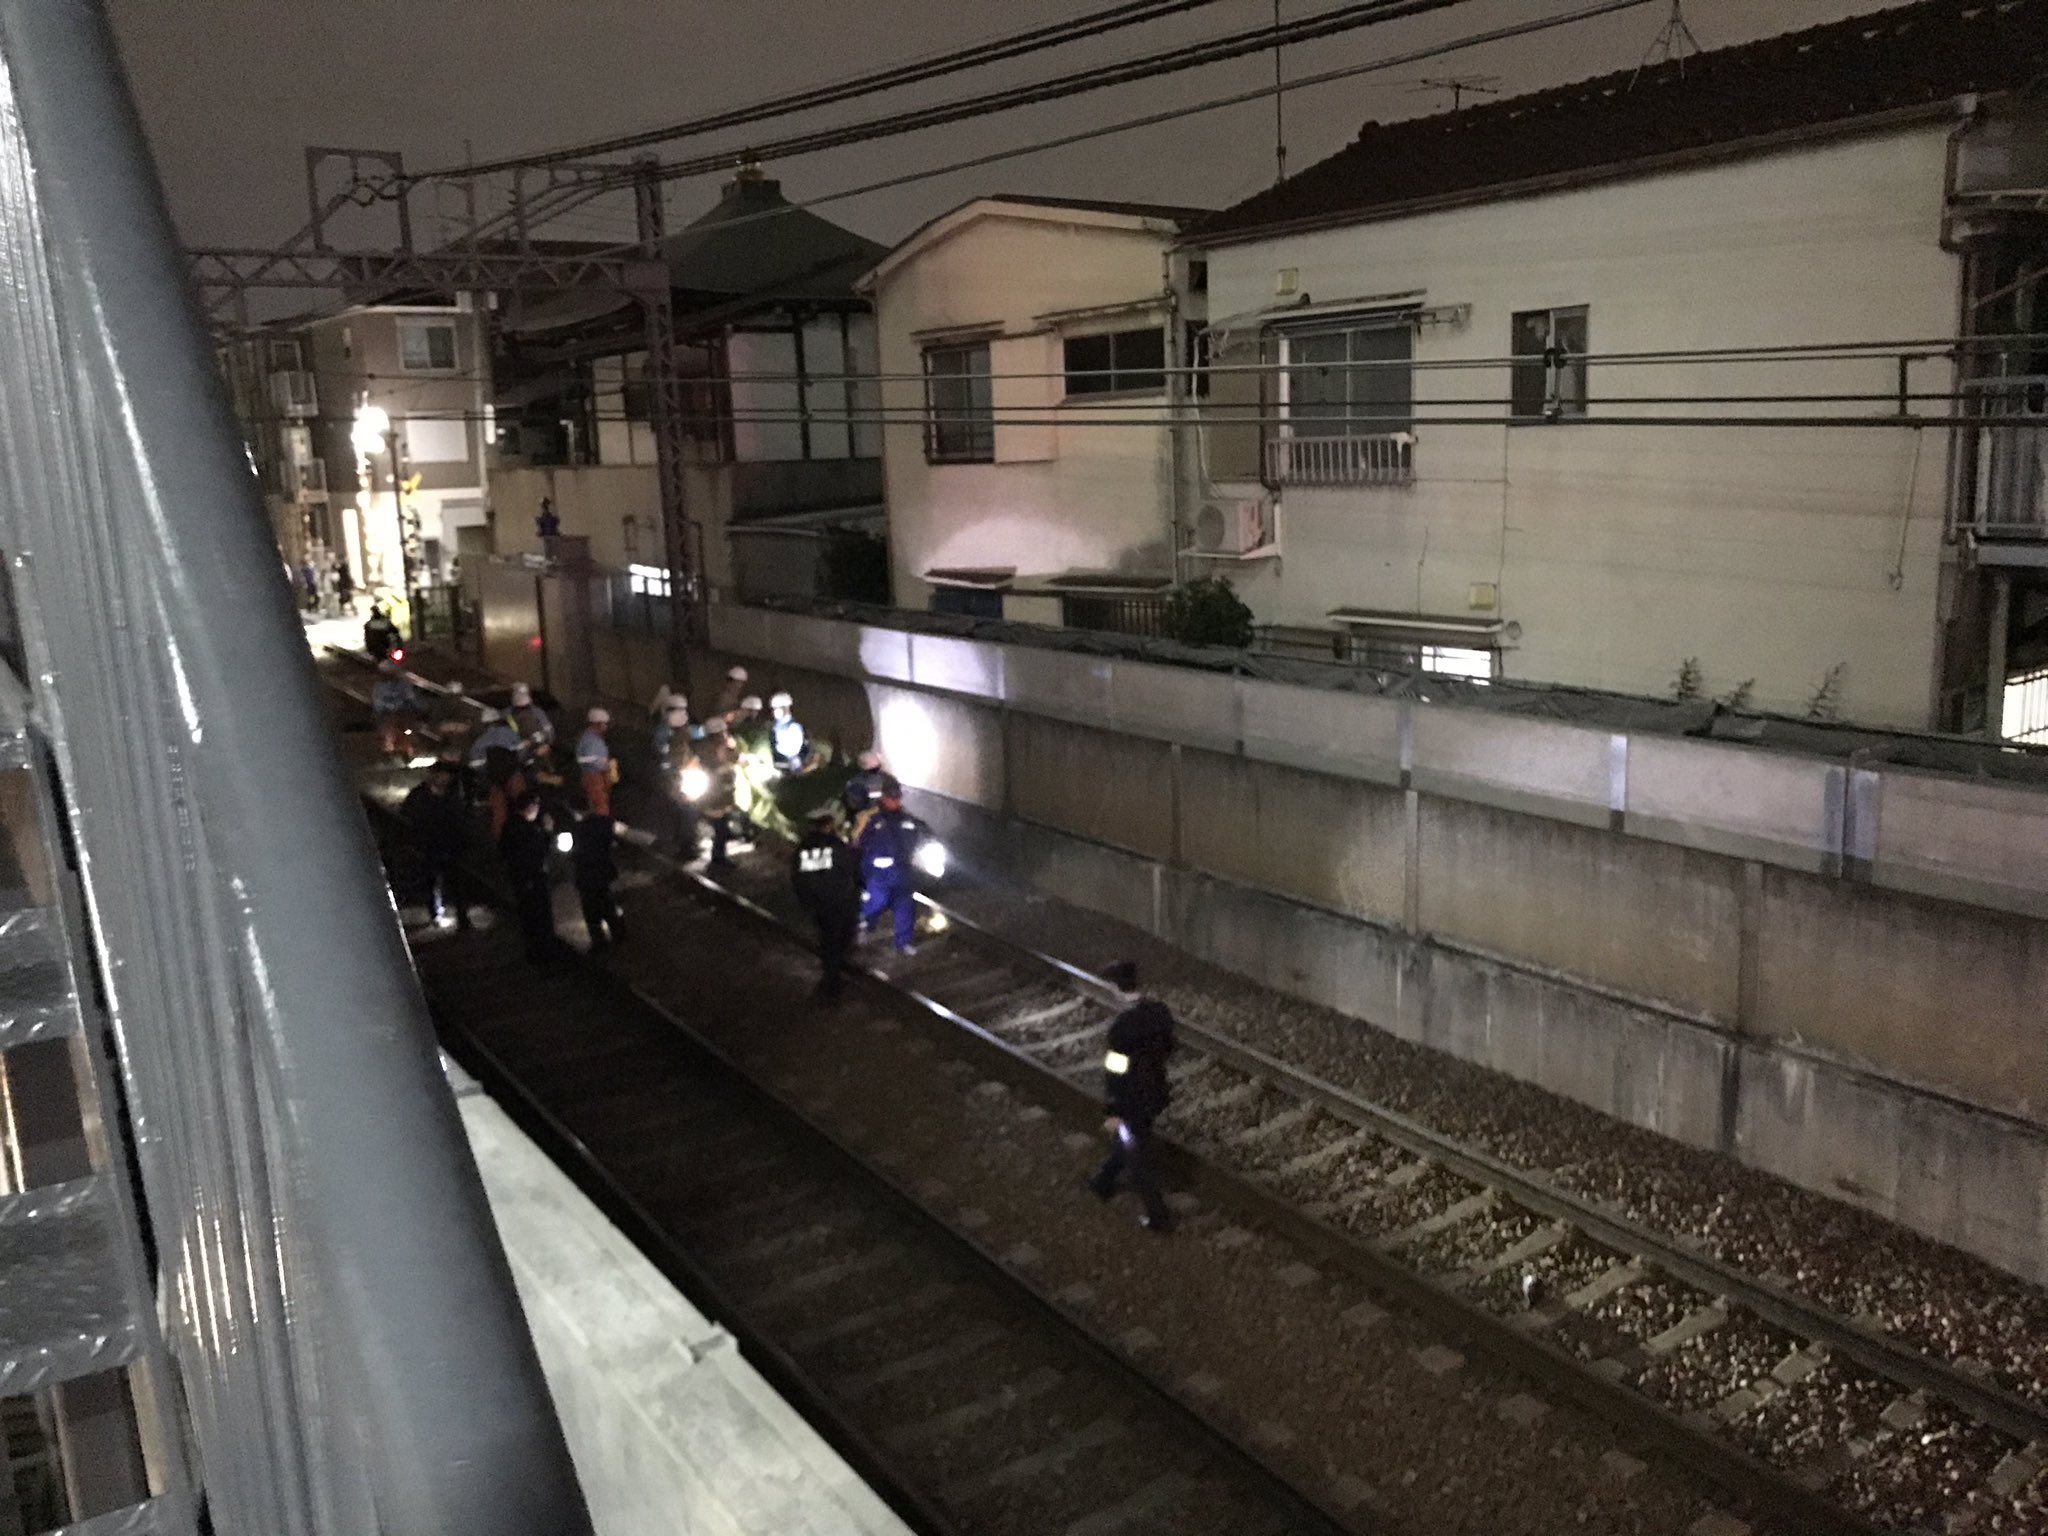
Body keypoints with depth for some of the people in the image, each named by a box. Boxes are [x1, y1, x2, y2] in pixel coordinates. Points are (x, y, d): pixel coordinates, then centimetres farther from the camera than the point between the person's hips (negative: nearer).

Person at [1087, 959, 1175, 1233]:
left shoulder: (1123, 1027, -33)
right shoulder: (1159, 1010, -10)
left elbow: (1117, 1074, -26)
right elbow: (1167, 1048, 6)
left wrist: (1114, 1113, -15)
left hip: (1132, 1104, -8)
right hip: (1155, 1095, 8)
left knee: (1138, 1160, 14)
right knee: (1123, 1142, 31)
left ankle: (1157, 1216, 30)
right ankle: (1104, 1184, 54)